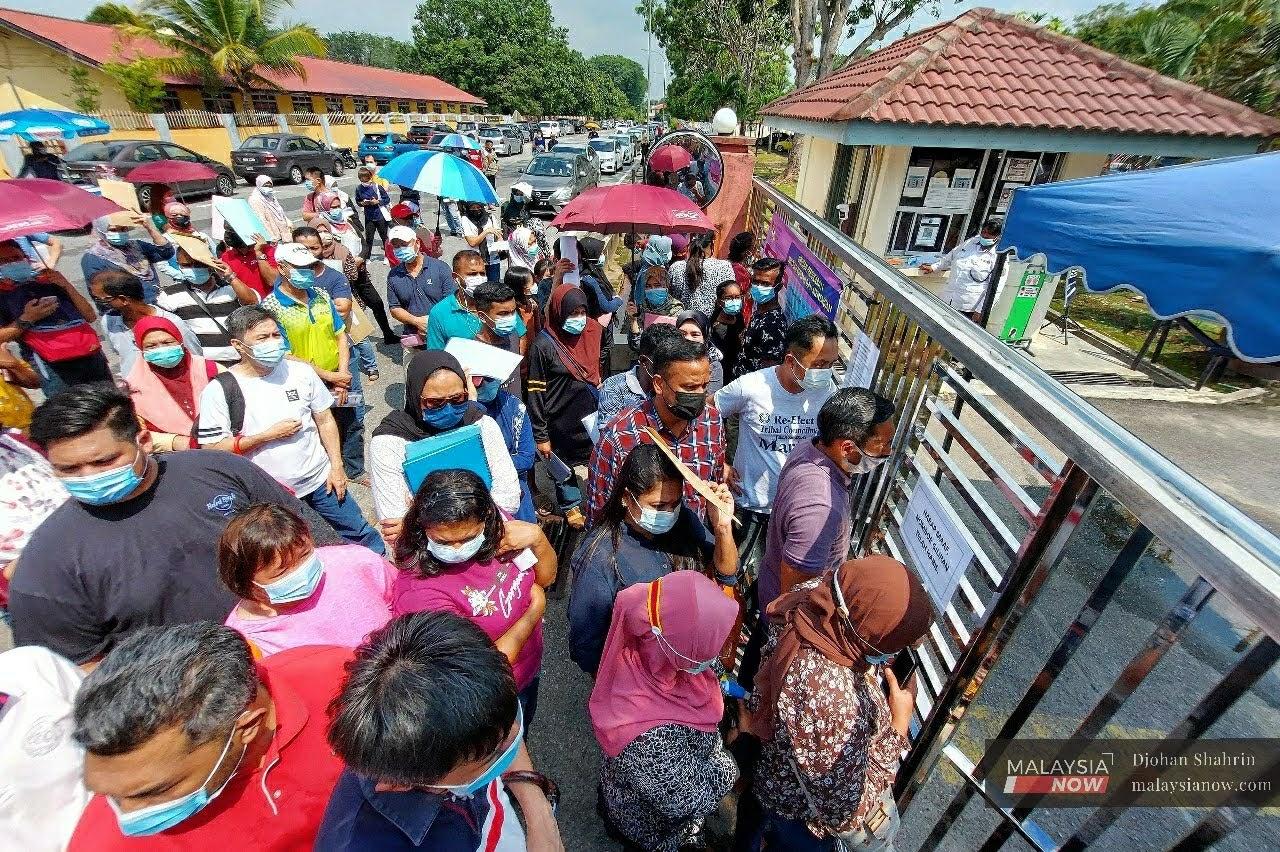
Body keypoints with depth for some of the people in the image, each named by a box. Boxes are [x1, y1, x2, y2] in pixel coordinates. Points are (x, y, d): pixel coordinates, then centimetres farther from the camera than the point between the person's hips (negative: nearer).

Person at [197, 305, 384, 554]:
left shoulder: (301, 371, -4)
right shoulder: (219, 391, -11)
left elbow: (325, 420, 3)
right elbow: (211, 448, -10)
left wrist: (336, 466, -1)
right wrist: (269, 435, -18)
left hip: (321, 479, 2)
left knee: (359, 533, 14)